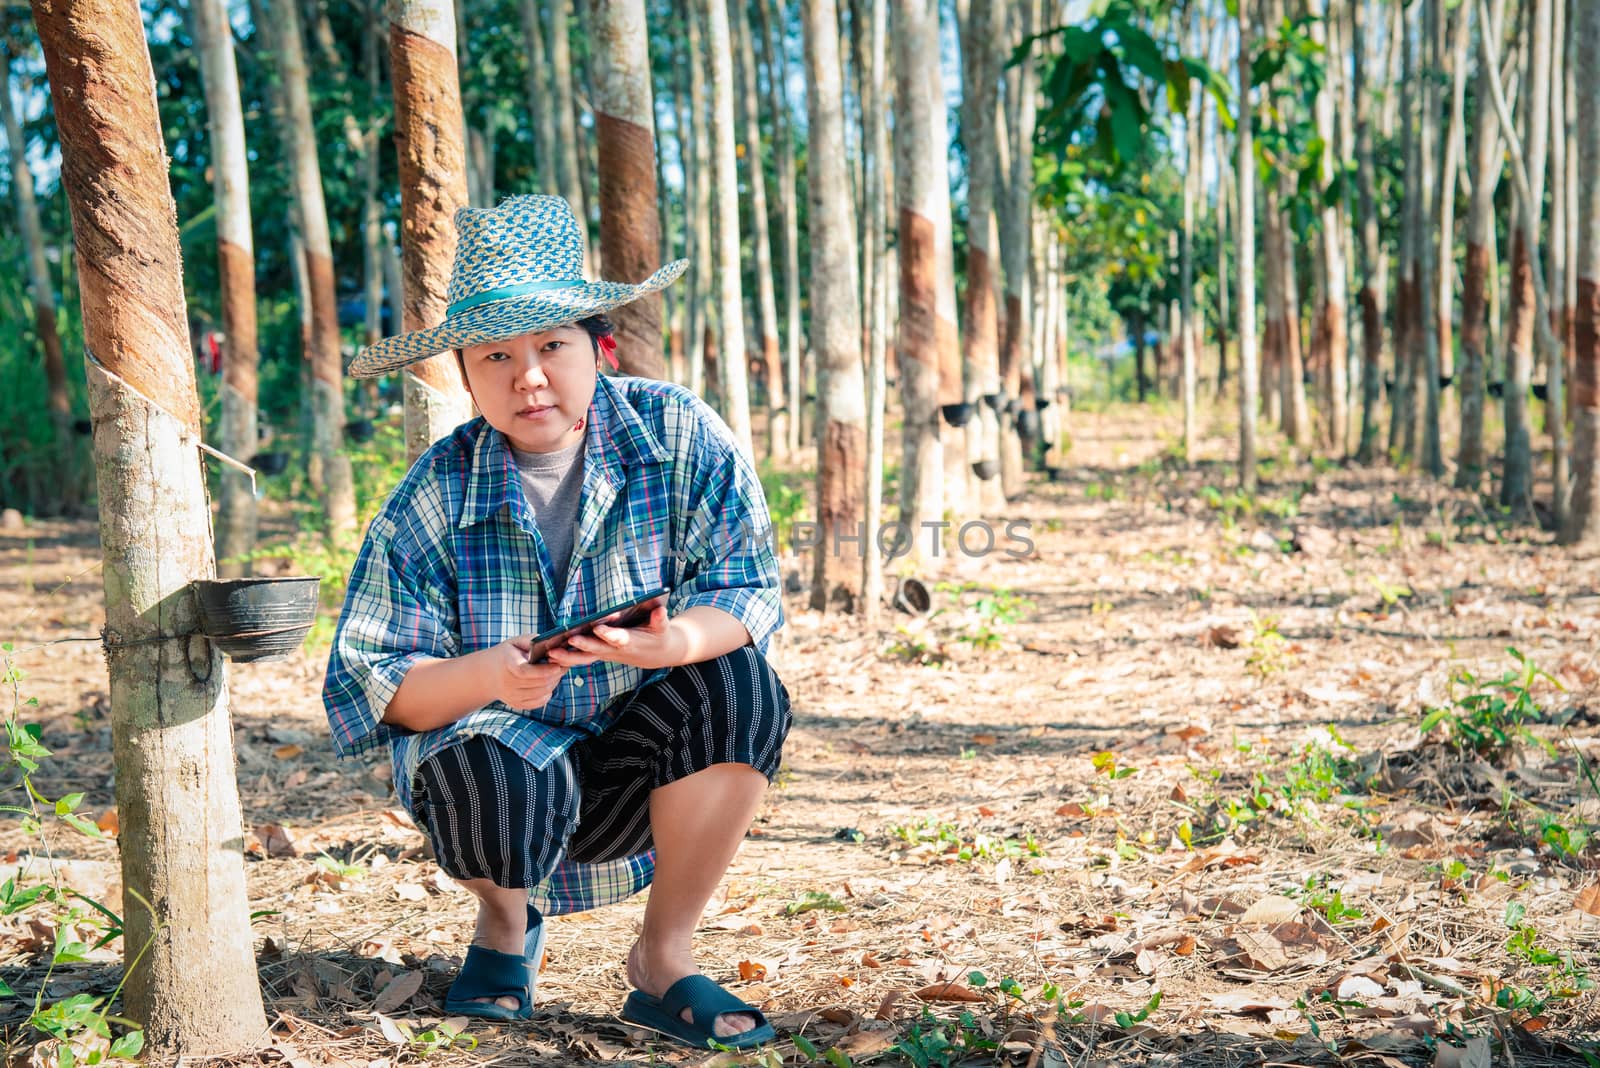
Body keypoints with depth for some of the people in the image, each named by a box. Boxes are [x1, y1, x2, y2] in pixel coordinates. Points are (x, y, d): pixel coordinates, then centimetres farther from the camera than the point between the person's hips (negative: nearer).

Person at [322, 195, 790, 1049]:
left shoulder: (680, 436, -12)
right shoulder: (433, 499, -12)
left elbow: (747, 592, -15)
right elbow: (369, 685, -13)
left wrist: (675, 641, -38)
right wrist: (487, 676, -34)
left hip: (634, 768, 1)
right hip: (503, 753, -1)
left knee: (738, 688, -29)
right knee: (496, 790, -36)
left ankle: (663, 957, -9)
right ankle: (506, 916, 6)